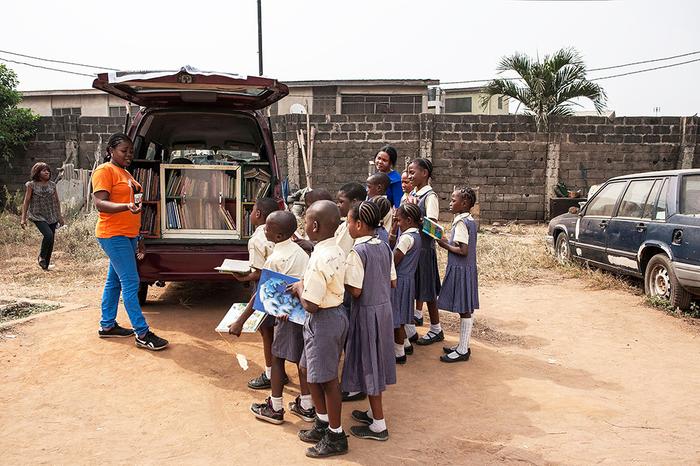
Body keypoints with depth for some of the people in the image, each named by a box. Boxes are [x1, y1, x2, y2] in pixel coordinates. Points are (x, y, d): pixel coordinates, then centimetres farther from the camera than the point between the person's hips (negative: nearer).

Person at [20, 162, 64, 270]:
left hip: (52, 217, 4)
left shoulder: (52, 184, 7)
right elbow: (26, 202, -1)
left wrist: (60, 216, 14)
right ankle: (41, 257, 1)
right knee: (48, 235, -24)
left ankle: (46, 265, 18)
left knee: (51, 241, 3)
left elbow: (57, 201, 14)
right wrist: (23, 218, -5)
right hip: (38, 216, -4)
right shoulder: (32, 185, -3)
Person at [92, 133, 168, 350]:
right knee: (131, 283, -11)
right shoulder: (104, 171, -9)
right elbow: (99, 203, -19)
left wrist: (137, 239, 24)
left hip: (127, 236, 9)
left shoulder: (125, 173, 19)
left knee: (114, 281, 15)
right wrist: (127, 207, -36)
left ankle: (107, 326, 24)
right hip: (113, 235, -9)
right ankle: (142, 334, -9)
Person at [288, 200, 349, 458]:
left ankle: (336, 437, 19)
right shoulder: (337, 251, 3)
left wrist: (299, 288, -7)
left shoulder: (319, 259, -26)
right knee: (309, 369, 22)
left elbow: (311, 305, -24)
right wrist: (305, 286, 6)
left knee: (327, 379, 4)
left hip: (323, 320, -10)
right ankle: (323, 423, 35)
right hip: (336, 312, 10)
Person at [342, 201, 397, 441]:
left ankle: (379, 426, 11)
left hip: (367, 312, -8)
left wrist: (342, 280, -5)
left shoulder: (357, 252, -20)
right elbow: (392, 282, 8)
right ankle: (374, 412, 32)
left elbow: (355, 291, -22)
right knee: (376, 361, 19)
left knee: (368, 364, 3)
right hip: (384, 307, 8)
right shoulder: (384, 247, 3)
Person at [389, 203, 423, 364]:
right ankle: (406, 344, 35)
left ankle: (399, 353, 12)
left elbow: (394, 261, -19)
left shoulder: (406, 237, -21)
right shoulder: (416, 235, 9)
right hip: (408, 278, 9)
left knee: (396, 317, 2)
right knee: (398, 316, 22)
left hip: (400, 280, -9)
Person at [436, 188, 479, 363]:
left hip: (460, 269, -9)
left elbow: (463, 251, -23)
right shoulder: (471, 220, 10)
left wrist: (445, 245, -12)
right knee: (466, 309, 14)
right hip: (468, 268, 9)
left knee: (463, 310, -2)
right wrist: (449, 243, 9)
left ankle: (462, 351, 6)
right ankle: (463, 346, 24)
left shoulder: (460, 222, -18)